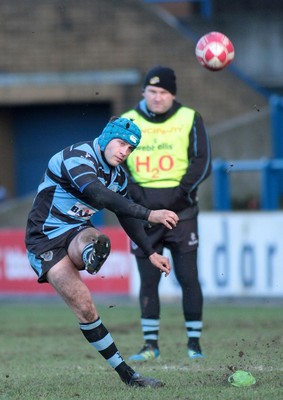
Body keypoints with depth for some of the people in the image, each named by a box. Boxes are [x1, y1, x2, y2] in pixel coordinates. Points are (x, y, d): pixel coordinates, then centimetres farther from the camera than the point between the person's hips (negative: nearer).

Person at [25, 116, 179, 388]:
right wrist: (149, 215, -45)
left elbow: (126, 215, 22)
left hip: (77, 233, 7)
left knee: (98, 242, -35)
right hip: (45, 240, -6)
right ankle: (126, 374, -21)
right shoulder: (76, 158, -23)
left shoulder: (118, 175, 6)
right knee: (84, 307, -18)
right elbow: (100, 196, -39)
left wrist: (150, 253, 21)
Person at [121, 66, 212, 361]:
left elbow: (202, 162, -1)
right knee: (148, 280, 1)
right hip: (143, 214, 1)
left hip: (181, 210, -1)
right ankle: (150, 344, 8)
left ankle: (194, 342, 7)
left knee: (188, 278, -2)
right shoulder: (127, 122, 7)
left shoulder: (189, 119, 3)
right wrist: (135, 193, -9)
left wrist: (179, 193, -13)